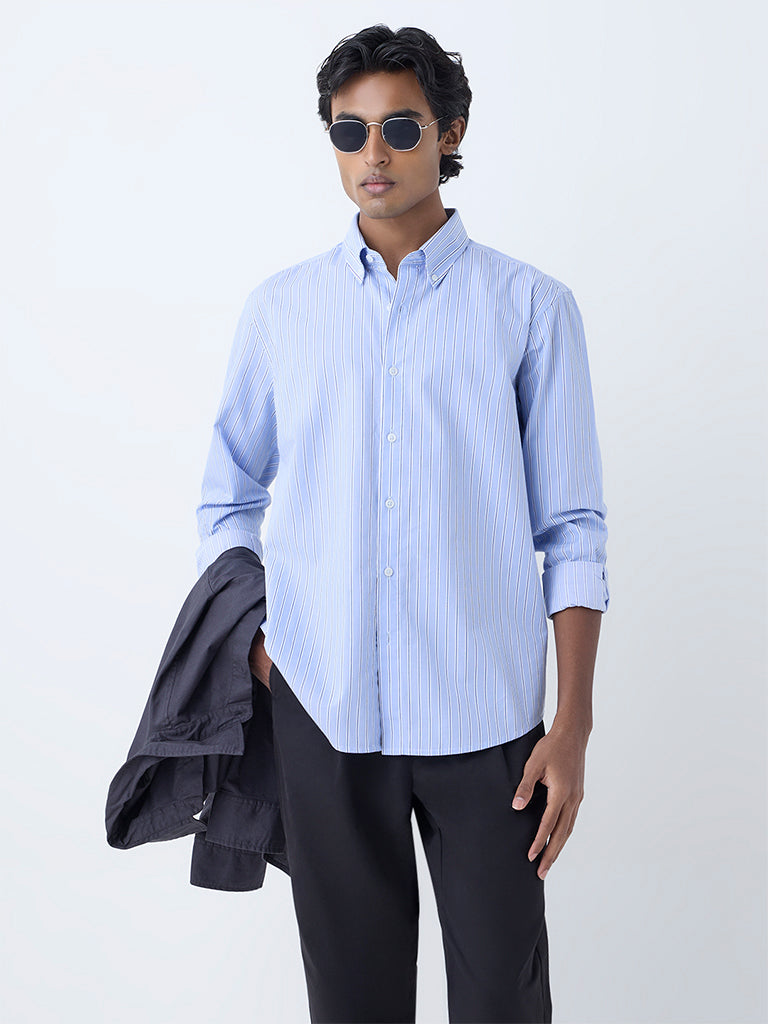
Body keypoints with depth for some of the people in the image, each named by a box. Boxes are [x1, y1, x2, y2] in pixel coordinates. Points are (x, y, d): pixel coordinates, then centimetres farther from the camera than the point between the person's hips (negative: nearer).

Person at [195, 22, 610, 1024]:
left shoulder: (530, 304, 1)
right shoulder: (279, 309, 8)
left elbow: (572, 528, 0)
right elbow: (229, 500, 16)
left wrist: (574, 724, -5)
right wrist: (248, 644, 2)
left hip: (484, 707, -1)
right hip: (322, 704, 2)